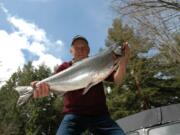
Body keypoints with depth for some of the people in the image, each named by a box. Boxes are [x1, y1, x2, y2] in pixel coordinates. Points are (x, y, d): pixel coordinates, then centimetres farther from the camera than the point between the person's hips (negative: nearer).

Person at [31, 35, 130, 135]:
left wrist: (123, 61, -16)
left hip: (99, 115, 2)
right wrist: (42, 87, -31)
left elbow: (117, 80, 3)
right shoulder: (65, 67, 10)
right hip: (73, 115, -1)